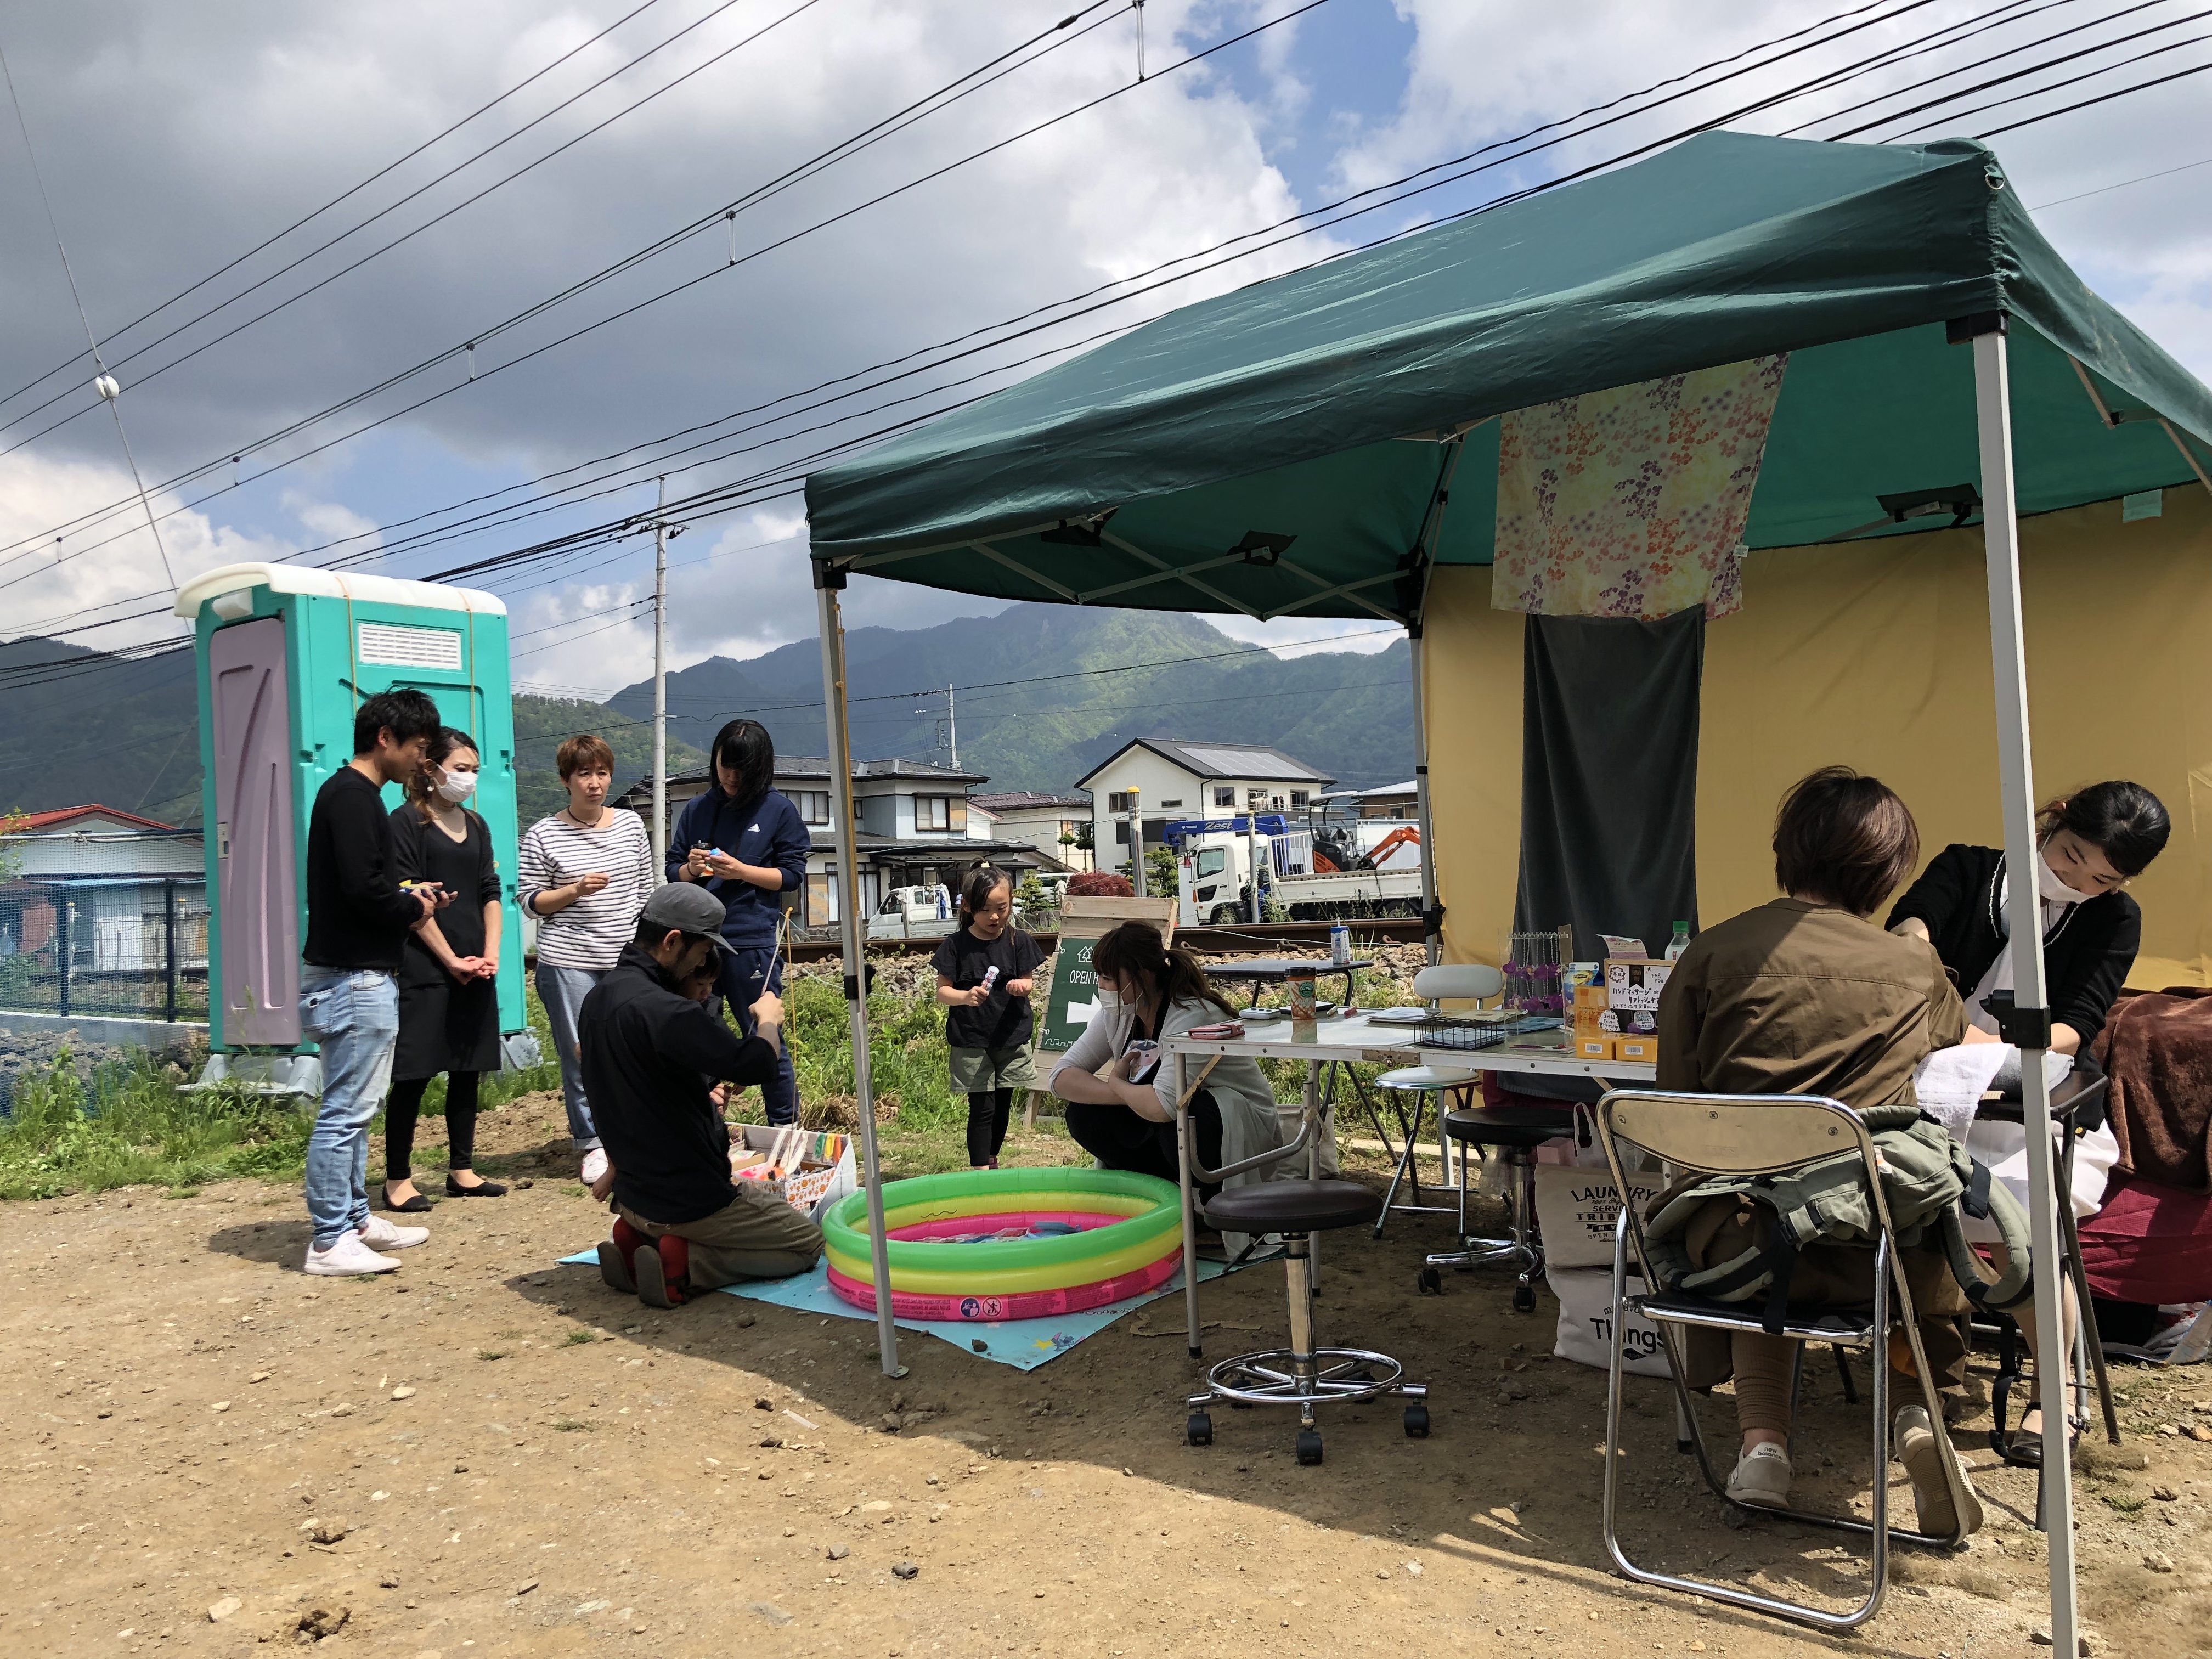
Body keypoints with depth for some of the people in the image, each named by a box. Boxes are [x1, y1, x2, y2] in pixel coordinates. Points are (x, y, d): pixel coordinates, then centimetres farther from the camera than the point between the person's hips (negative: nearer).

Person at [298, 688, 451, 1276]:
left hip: (362, 977, 11)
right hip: (353, 979, -11)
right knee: (345, 1111, -6)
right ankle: (330, 1242, 0)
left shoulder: (350, 793, 17)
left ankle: (355, 1219, 26)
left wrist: (410, 896, 7)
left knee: (355, 1108, 17)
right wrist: (415, 909, -8)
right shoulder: (352, 796, -15)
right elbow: (364, 887, -24)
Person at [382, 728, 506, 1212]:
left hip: (475, 968, 7)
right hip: (425, 969, -6)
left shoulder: (476, 826, 14)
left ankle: (462, 1170, 18)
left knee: (468, 1070, 10)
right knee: (413, 1075, -4)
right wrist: (451, 959, -13)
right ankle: (397, 1179, 4)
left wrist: (490, 953, -2)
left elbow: (490, 893, 12)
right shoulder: (407, 822, -5)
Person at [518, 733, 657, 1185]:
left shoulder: (631, 825, 8)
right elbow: (530, 900, 0)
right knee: (580, 1057, 0)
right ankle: (593, 1144, 13)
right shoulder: (543, 836, -2)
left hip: (628, 962, 3)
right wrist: (576, 889, -14)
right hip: (569, 964, -3)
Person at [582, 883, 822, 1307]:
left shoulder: (598, 999, 4)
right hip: (688, 1202, -9)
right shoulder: (663, 1010, -27)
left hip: (634, 1194, 9)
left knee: (762, 1194, 30)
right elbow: (756, 1064, -32)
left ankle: (639, 1240, 11)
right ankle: (682, 1263, -6)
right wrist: (769, 1019, -11)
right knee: (808, 1241, 9)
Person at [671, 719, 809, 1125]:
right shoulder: (697, 809, 10)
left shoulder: (779, 810, 1)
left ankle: (786, 1131, 15)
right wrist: (690, 869, -8)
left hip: (753, 942, -4)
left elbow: (792, 875, -1)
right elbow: (672, 871, 14)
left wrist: (741, 871, -14)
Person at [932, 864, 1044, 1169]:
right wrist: (965, 997, -28)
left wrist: (1021, 986, -20)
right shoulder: (956, 945, -8)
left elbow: (1028, 981, 4)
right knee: (982, 1107, -6)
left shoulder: (1018, 941, -2)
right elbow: (942, 991, -7)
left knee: (1003, 1105, 14)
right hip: (970, 1041, -3)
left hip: (1011, 1037, 3)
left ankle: (992, 1160, 32)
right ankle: (980, 1168, 0)